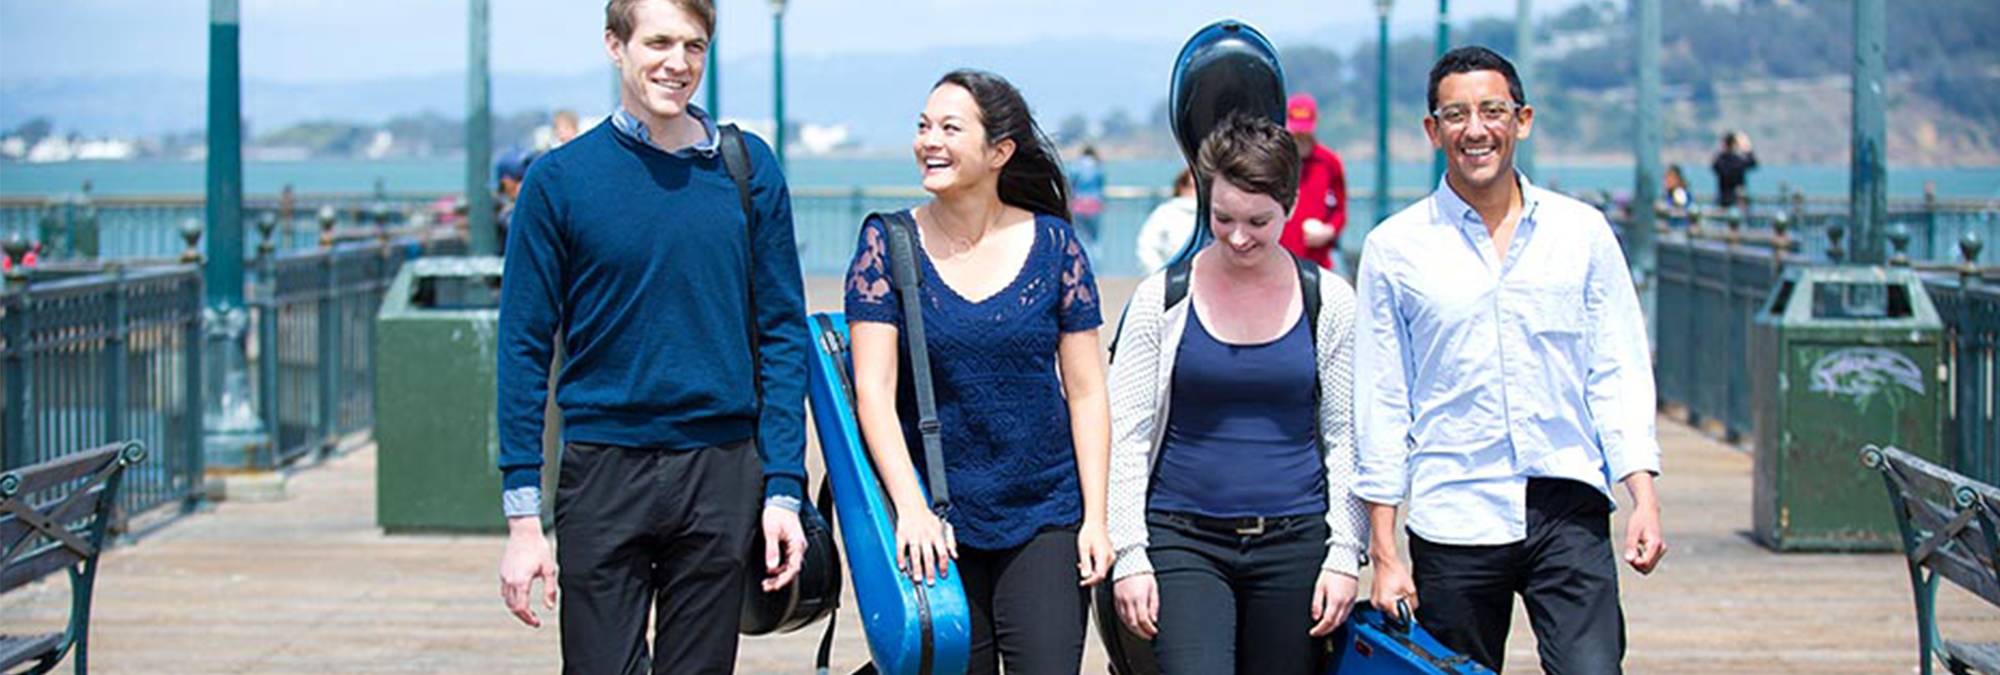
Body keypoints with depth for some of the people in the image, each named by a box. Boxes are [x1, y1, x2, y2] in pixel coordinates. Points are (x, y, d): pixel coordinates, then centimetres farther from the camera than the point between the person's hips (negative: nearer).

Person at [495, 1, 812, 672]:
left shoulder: (750, 170, 5)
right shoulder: (559, 180, -1)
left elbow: (782, 334, 6)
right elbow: (524, 350, 0)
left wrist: (783, 489, -1)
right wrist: (523, 516, -5)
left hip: (722, 473, 2)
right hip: (604, 472, -2)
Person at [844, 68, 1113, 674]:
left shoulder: (1052, 244, 1)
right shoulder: (889, 243, -1)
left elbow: (1086, 392, 3)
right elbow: (873, 391, -7)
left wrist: (1095, 518, -2)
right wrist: (910, 508, -17)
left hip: (1044, 516, 0)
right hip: (936, 523, 0)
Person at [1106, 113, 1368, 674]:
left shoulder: (1328, 303, 4)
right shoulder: (1162, 300, 0)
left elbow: (1347, 440, 8)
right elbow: (1124, 437, 2)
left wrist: (1344, 554, 2)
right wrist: (1129, 555, -4)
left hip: (1293, 543, 2)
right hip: (1184, 540, -1)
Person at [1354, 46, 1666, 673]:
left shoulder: (1583, 232, 8)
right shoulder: (1395, 248, 5)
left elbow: (1618, 374, 9)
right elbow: (1380, 403, 5)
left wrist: (1643, 497, -3)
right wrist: (1384, 552, 1)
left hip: (1569, 508, 0)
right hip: (1452, 521, 0)